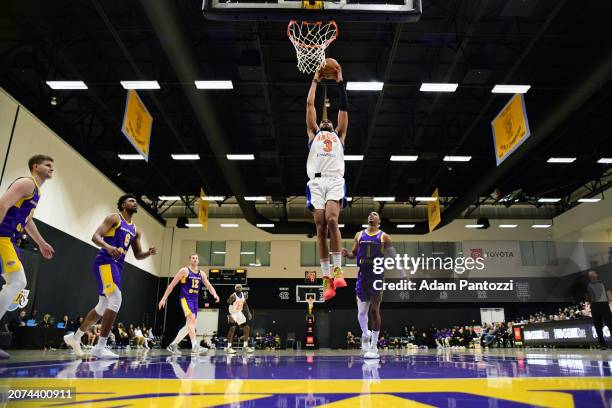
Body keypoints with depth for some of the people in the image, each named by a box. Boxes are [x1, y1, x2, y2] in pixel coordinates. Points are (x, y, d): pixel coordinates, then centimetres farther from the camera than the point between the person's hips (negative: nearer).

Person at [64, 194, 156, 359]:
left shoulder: (135, 230, 20)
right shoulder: (114, 218, 0)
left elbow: (138, 255, 20)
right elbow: (95, 237, -10)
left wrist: (148, 253, -2)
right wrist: (108, 247, -30)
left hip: (117, 265, 9)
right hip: (105, 261, -9)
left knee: (103, 307, 15)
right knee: (116, 300, -22)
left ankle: (74, 337, 32)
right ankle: (100, 347, -18)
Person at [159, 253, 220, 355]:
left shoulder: (201, 273, 11)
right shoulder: (184, 270, -4)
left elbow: (209, 286, 10)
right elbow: (172, 284, -4)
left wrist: (215, 294, -11)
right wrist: (164, 298, -7)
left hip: (195, 300, 7)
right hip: (185, 298, -7)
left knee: (189, 325, 7)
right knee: (192, 320, -22)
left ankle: (173, 345, 18)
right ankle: (195, 347, -27)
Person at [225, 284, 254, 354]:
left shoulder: (243, 295, 0)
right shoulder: (233, 296, -21)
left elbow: (245, 304, 13)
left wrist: (248, 313, 4)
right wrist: (229, 315, -35)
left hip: (239, 313, 7)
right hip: (232, 313, -7)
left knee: (246, 328, 5)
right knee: (232, 329, -22)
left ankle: (245, 346, 14)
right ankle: (229, 347, -17)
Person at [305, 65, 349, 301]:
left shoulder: (339, 135, 30)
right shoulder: (313, 133, 30)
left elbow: (344, 108, 25)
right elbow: (310, 105, 28)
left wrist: (340, 83, 27)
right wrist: (315, 81, 35)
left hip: (335, 181, -1)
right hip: (316, 182, 1)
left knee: (331, 220, -23)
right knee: (321, 228, -6)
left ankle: (337, 269, -16)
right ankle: (326, 277, -5)